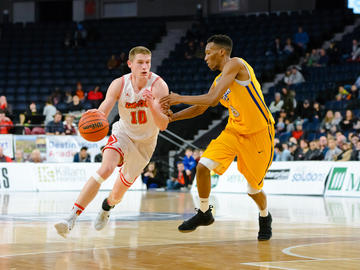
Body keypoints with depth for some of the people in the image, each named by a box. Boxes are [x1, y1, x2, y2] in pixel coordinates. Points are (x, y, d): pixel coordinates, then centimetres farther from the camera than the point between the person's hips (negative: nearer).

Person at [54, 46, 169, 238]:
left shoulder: (159, 86, -22)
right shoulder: (119, 85, -17)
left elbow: (163, 125, -27)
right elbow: (102, 113, -22)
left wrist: (151, 104, -45)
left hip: (145, 143, 0)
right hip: (122, 134, 0)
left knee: (117, 194, 8)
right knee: (106, 168, -31)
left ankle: (107, 206, 48)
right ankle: (72, 217, -33)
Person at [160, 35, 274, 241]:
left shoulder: (235, 64, -17)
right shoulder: (219, 81, 9)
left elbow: (213, 99, -25)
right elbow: (201, 108, 20)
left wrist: (180, 98, -16)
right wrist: (172, 117, 8)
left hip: (258, 133, -7)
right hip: (234, 131, 7)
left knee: (254, 188, 3)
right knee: (203, 166, -10)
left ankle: (265, 218, 36)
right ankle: (204, 213, 9)